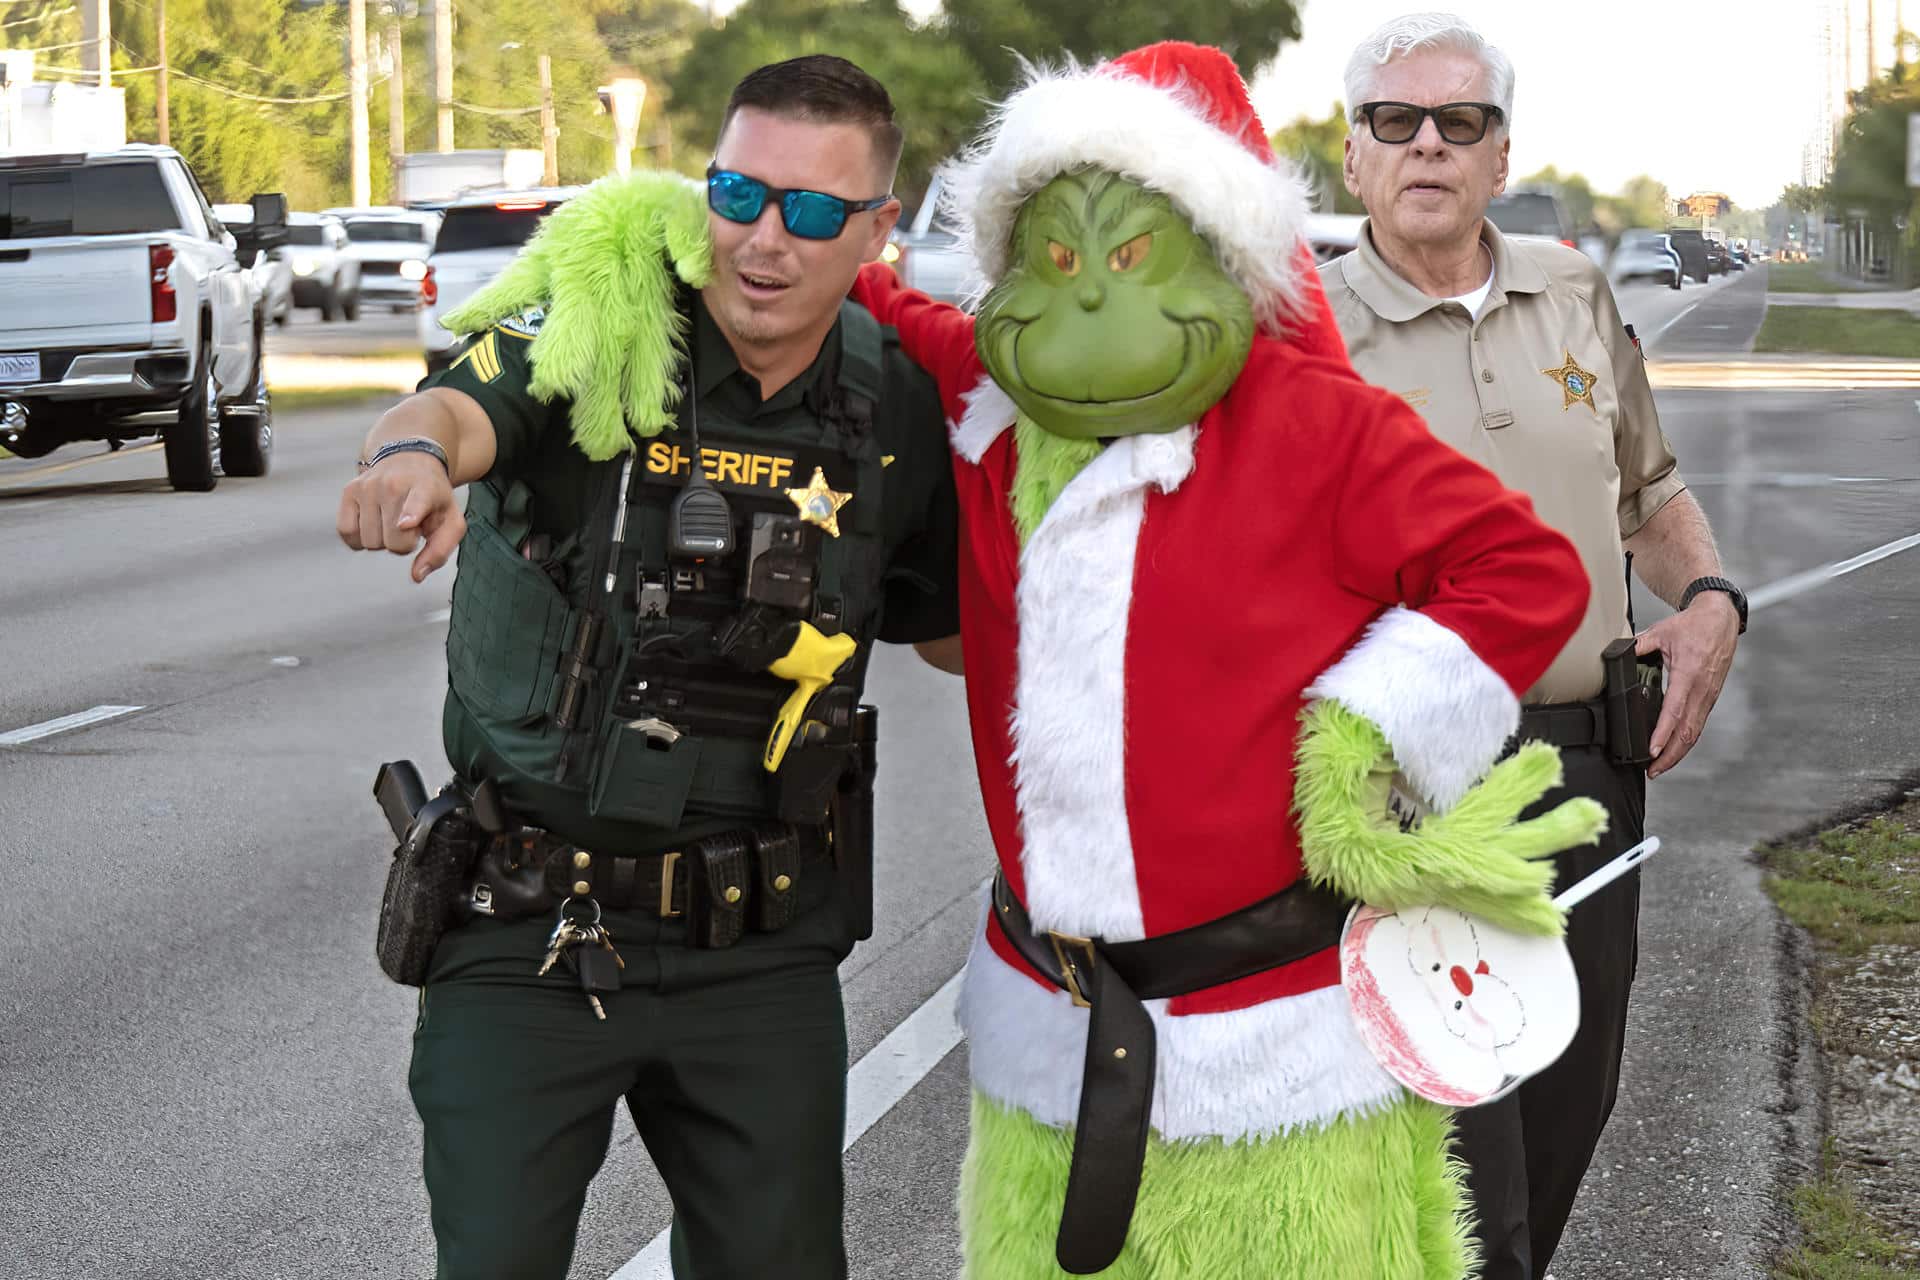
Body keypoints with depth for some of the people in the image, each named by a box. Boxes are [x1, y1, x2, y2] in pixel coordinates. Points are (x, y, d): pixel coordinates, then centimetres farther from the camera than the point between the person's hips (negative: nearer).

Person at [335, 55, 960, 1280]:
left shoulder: (892, 407, 1)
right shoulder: (596, 332, -11)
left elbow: (947, 621, 17)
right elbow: (458, 404, -33)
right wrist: (415, 454, -56)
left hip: (763, 948, 3)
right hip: (528, 929, -3)